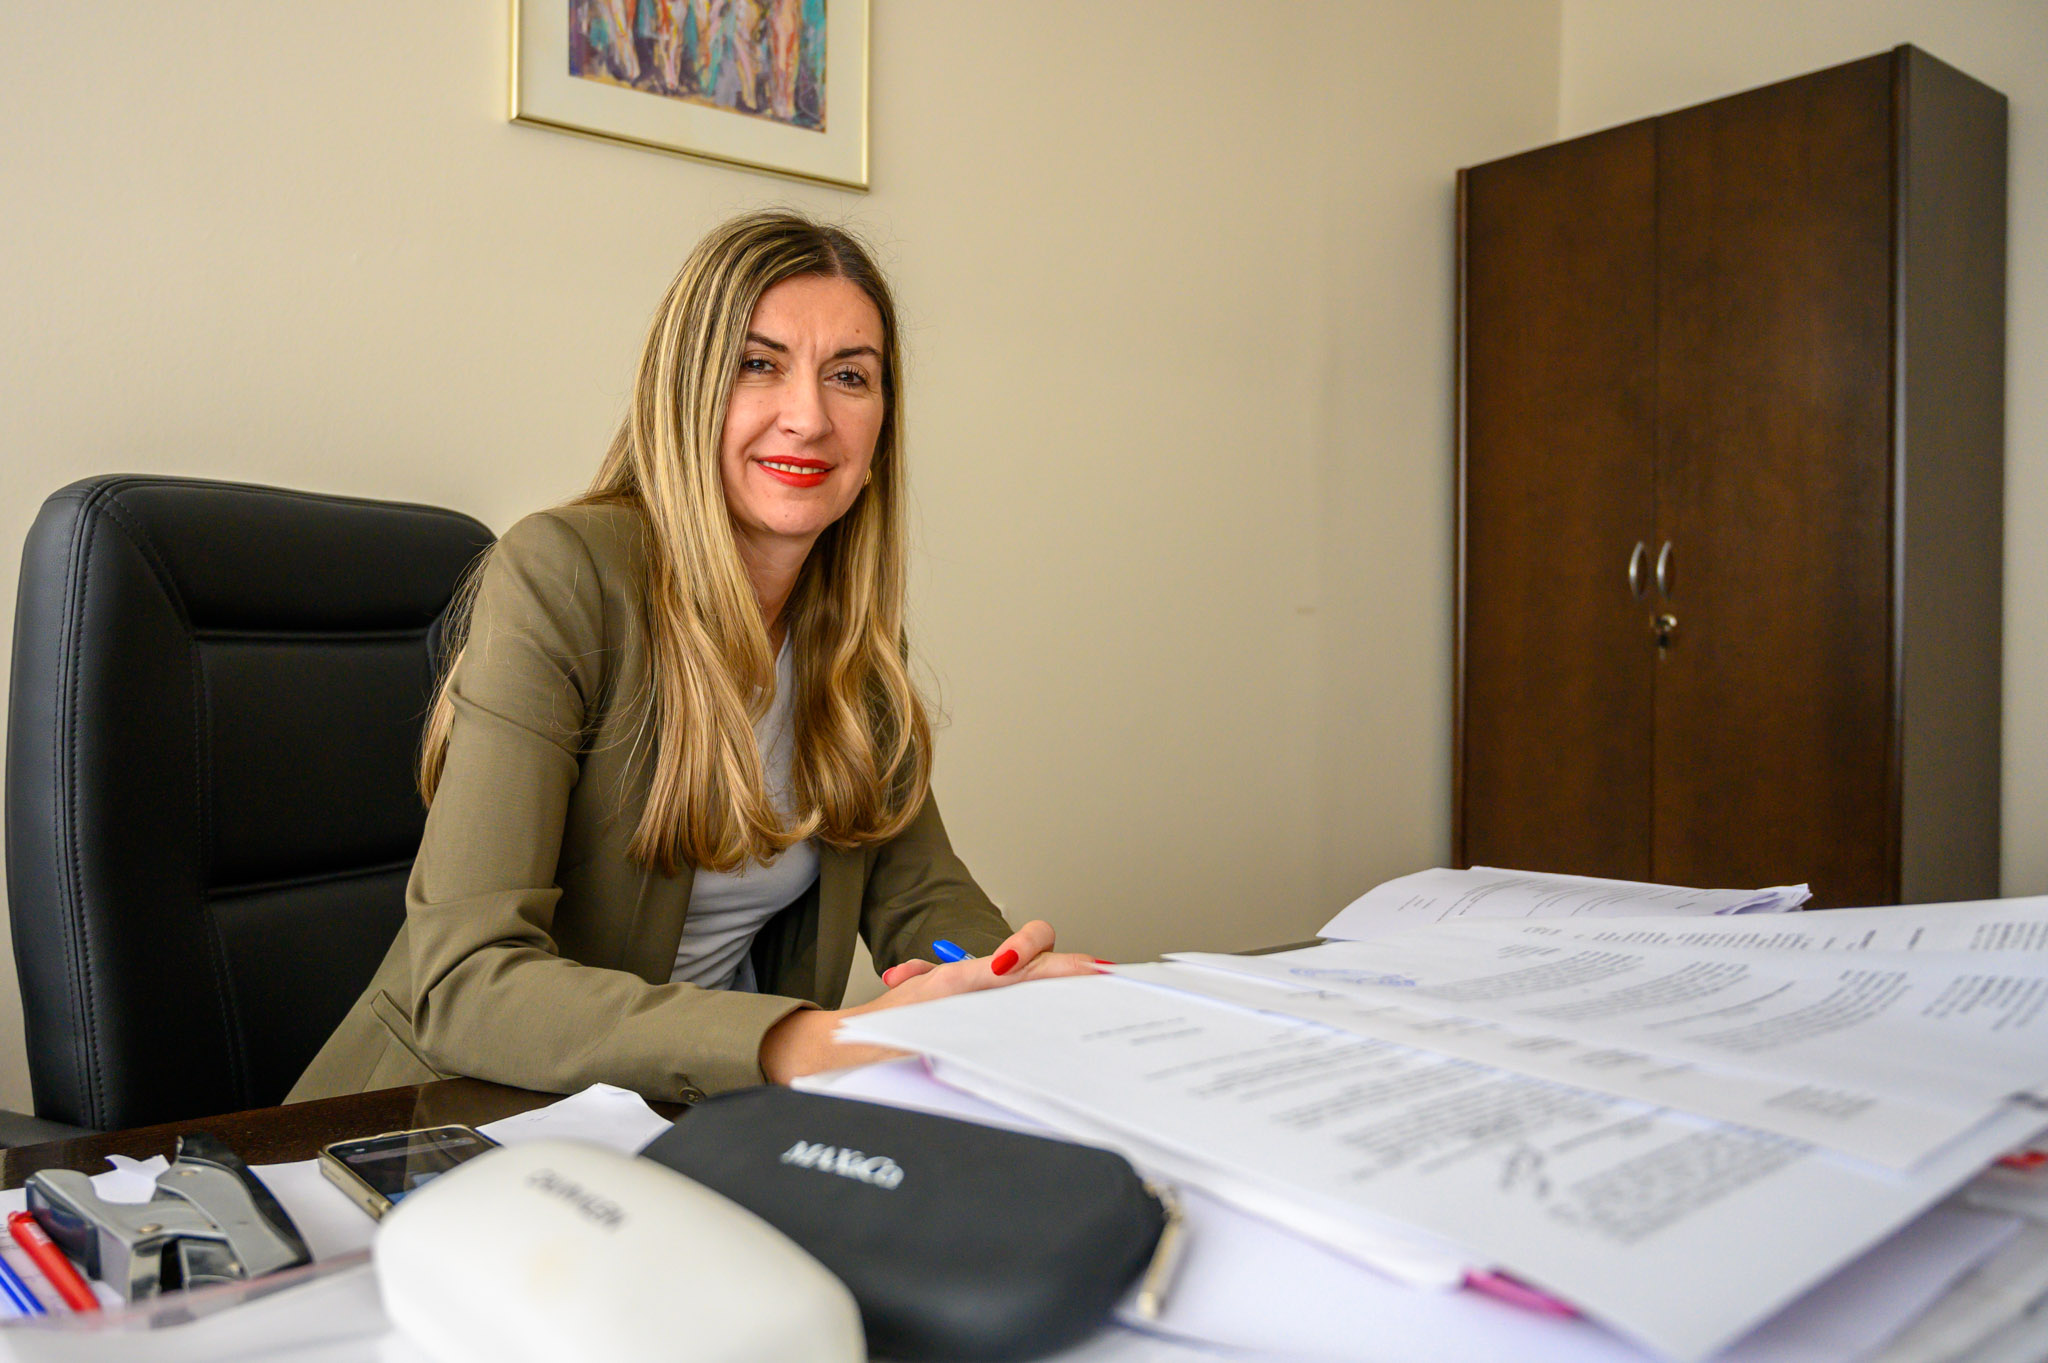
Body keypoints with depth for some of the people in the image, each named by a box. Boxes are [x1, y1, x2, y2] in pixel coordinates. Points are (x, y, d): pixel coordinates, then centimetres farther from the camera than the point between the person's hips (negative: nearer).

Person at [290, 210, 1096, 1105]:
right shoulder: (560, 577, -18)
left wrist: (1015, 984, -19)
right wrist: (805, 1046, -38)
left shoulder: (856, 629, 2)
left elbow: (918, 892, 5)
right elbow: (464, 983, -25)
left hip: (708, 1117, 6)